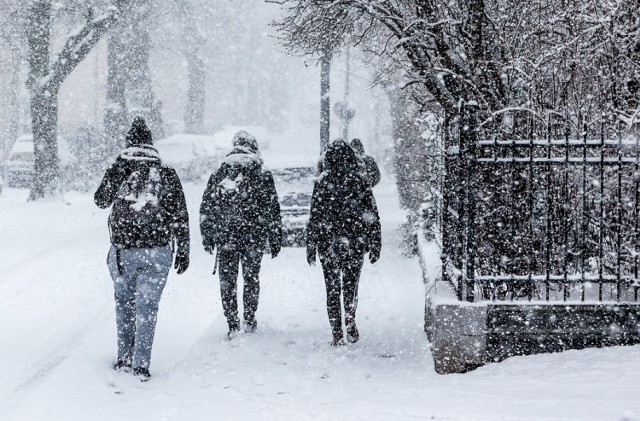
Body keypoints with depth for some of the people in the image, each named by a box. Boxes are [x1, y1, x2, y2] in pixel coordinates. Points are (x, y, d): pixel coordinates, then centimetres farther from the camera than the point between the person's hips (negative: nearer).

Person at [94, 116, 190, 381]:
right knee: (147, 307, 4)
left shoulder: (119, 171, -5)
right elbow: (180, 218, -1)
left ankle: (124, 358, 20)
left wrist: (119, 165, 8)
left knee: (124, 303, 16)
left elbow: (100, 201, 8)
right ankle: (141, 364, 2)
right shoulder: (167, 175, -3)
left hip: (123, 251, 1)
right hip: (157, 252, 0)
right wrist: (183, 252, 7)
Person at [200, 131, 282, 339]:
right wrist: (275, 240, 7)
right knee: (251, 278, 15)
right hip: (254, 237, 0)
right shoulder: (263, 176, -1)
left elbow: (205, 209, 5)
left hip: (225, 237, 0)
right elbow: (273, 211, 0)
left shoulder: (219, 175, 3)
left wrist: (207, 237, 12)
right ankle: (249, 321, 23)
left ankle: (233, 325, 2)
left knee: (227, 281, 7)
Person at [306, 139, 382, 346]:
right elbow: (372, 216, -1)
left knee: (332, 290, 9)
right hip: (355, 244, 1)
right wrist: (375, 245, 6)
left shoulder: (322, 183, -5)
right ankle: (350, 322, -3)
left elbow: (314, 218, -4)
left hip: (328, 245, -1)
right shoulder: (359, 181, -2)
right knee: (350, 287, 16)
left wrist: (311, 247, 3)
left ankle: (337, 334, 5)